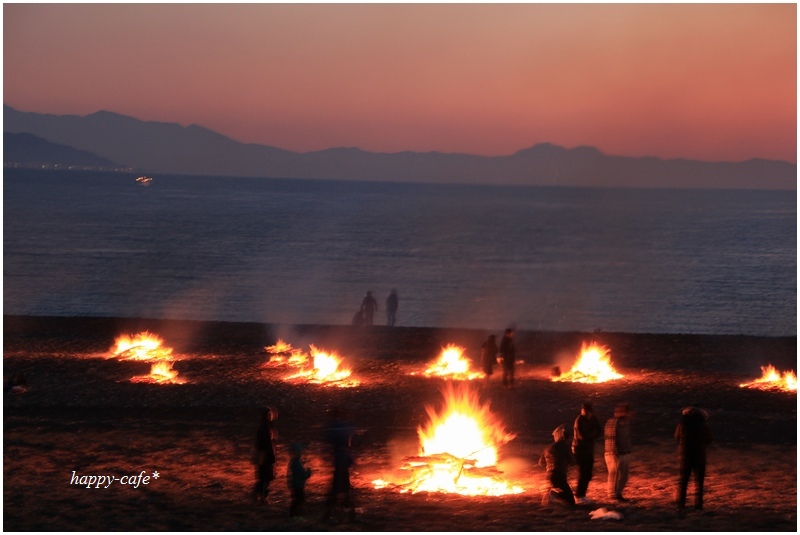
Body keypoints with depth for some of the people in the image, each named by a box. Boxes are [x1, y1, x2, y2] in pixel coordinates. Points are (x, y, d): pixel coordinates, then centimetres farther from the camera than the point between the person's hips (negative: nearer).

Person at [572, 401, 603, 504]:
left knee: (588, 474, 8)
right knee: (583, 474, -8)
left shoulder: (593, 419, 3)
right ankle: (578, 496, 0)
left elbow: (599, 431, 1)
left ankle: (582, 495, 18)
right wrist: (593, 432, -10)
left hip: (589, 450, 7)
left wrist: (590, 436, -16)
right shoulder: (579, 421, -18)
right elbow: (583, 436, -25)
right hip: (580, 450, -7)